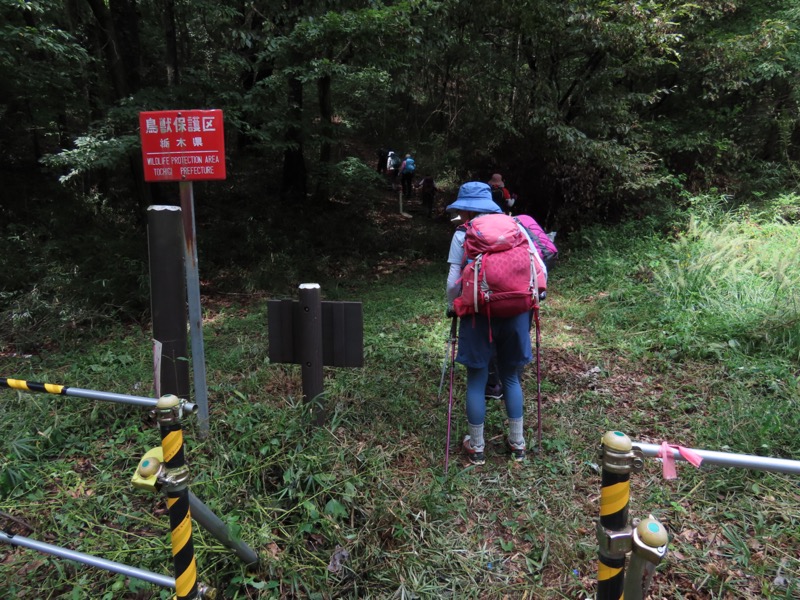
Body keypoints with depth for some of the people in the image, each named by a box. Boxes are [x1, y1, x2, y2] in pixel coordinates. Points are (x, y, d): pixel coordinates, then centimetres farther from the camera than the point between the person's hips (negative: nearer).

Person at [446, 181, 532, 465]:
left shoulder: (462, 235, -2)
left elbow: (454, 282, -8)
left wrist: (452, 306, 9)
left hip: (479, 315, -3)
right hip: (514, 313, 4)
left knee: (477, 380, 9)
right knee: (511, 377, 18)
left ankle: (476, 446, 20)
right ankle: (517, 443, 27)